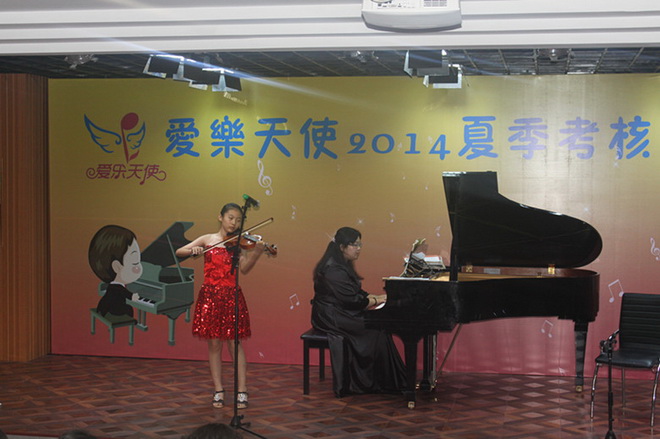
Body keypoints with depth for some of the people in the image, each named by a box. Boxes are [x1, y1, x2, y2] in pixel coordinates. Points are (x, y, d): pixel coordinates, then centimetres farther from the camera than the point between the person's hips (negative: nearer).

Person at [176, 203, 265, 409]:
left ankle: (242, 392, 3)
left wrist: (256, 253, -29)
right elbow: (179, 252, 4)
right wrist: (193, 250, -17)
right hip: (210, 295, 1)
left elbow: (244, 268, -12)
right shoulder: (208, 239, 7)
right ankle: (218, 391, 12)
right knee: (214, 344, 4)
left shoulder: (239, 244, 3)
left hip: (231, 296, -1)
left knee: (235, 344, -1)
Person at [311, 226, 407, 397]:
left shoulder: (342, 266, 13)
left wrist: (378, 297, 4)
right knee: (376, 330, -15)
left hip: (340, 313, 10)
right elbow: (352, 300, -21)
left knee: (378, 325, -4)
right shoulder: (333, 269, -20)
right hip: (332, 317, -10)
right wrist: (378, 300, -9)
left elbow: (357, 294, 17)